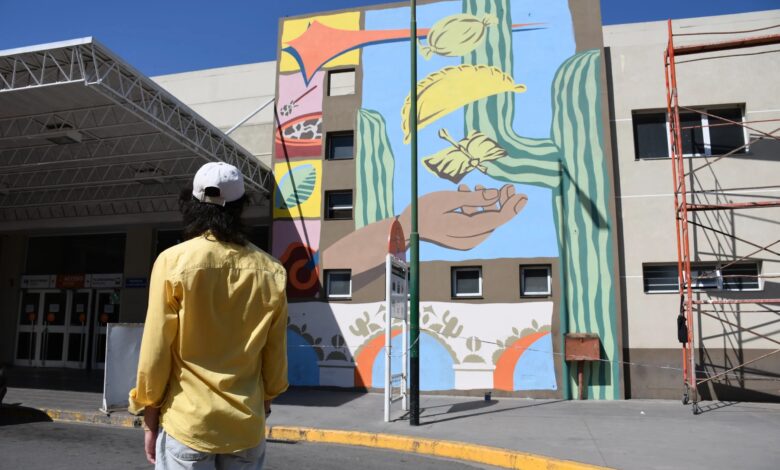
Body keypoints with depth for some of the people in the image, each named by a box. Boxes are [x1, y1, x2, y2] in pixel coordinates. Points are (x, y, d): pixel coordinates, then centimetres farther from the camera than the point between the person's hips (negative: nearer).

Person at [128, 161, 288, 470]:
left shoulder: (173, 261, -10)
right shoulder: (271, 271, -4)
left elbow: (155, 352, -8)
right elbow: (275, 357, 4)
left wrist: (150, 416, 5)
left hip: (187, 423, -2)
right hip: (247, 426, 2)